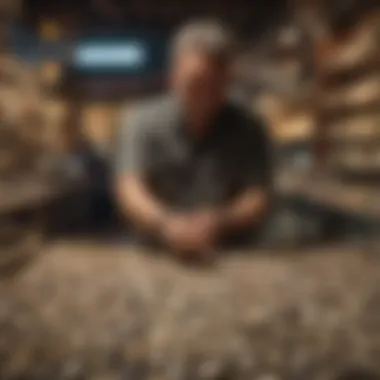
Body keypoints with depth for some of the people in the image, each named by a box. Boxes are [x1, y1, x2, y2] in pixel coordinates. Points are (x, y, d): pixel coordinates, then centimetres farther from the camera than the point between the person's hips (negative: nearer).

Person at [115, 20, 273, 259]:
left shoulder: (248, 132, 1)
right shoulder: (144, 124, 0)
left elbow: (259, 200, -7)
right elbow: (130, 189, -12)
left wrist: (218, 223, -28)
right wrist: (166, 224, -33)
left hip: (230, 257, 1)